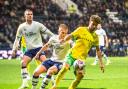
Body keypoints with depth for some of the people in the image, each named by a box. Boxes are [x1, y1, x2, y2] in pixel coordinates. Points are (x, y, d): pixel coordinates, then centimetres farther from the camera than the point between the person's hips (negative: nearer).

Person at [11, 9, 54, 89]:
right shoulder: (22, 27, 2)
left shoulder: (38, 25, -5)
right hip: (29, 49, 3)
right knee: (23, 63, -14)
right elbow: (17, 38, 9)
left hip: (38, 47, -3)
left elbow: (48, 33, 0)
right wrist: (14, 49, 3)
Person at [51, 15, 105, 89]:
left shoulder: (95, 37, 9)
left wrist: (101, 62, 11)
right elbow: (70, 36, -10)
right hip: (72, 54, -4)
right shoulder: (81, 30, -2)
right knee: (65, 68, -25)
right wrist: (63, 40, -31)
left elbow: (98, 50, 16)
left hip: (82, 58, 4)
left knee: (80, 75, -13)